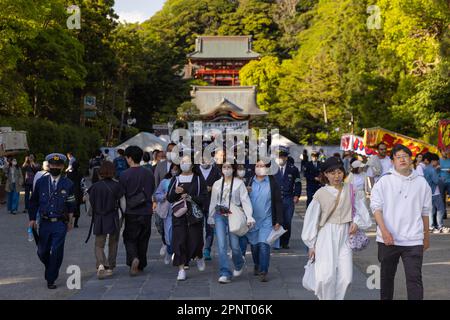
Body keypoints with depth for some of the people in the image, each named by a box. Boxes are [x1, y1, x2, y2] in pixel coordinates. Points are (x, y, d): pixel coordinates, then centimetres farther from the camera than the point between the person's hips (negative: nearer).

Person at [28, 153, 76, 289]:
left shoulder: (68, 184, 0)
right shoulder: (40, 182, 3)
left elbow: (71, 205, 7)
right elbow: (34, 202, 10)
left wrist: (70, 221, 8)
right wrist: (32, 219, 3)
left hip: (60, 223, -2)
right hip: (44, 223, 2)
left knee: (56, 252, -5)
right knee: (42, 252, 9)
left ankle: (51, 280, 9)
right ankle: (50, 270, 38)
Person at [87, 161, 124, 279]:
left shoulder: (95, 186, -4)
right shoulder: (116, 186, -7)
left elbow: (90, 204, 1)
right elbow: (122, 204, -6)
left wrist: (93, 215, 17)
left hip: (98, 220, 1)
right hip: (113, 219, 0)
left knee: (99, 245, 7)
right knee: (113, 244, 17)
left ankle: (100, 264, -17)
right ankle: (110, 268, 22)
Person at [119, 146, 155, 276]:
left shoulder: (124, 175, -11)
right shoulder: (149, 173, 0)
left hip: (131, 212, -3)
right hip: (146, 212, 3)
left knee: (129, 238, 8)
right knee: (143, 239, 14)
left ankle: (133, 258, -17)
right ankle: (141, 265, 20)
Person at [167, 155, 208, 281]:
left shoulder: (198, 179, 5)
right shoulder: (175, 179, 12)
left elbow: (204, 197, -2)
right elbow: (169, 198, 9)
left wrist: (190, 197, -16)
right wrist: (176, 192, -12)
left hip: (195, 214, -2)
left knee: (195, 240, -1)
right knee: (179, 240, -6)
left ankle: (199, 256, 33)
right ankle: (181, 269, -1)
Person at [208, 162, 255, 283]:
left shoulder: (239, 183, -1)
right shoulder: (217, 184, 9)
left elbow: (245, 200, -8)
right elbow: (213, 202, 17)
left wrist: (249, 216, -19)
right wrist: (210, 218, 20)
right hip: (220, 216, 2)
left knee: (234, 245, -1)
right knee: (222, 245, -6)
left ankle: (239, 266, 31)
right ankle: (225, 274, -4)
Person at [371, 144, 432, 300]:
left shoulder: (421, 182, 7)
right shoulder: (384, 181, 0)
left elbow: (425, 211, 15)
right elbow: (376, 207, -4)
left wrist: (426, 236, 19)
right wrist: (384, 231, -16)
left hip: (413, 240, 0)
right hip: (388, 239, 0)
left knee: (414, 278, -7)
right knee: (387, 276, 13)